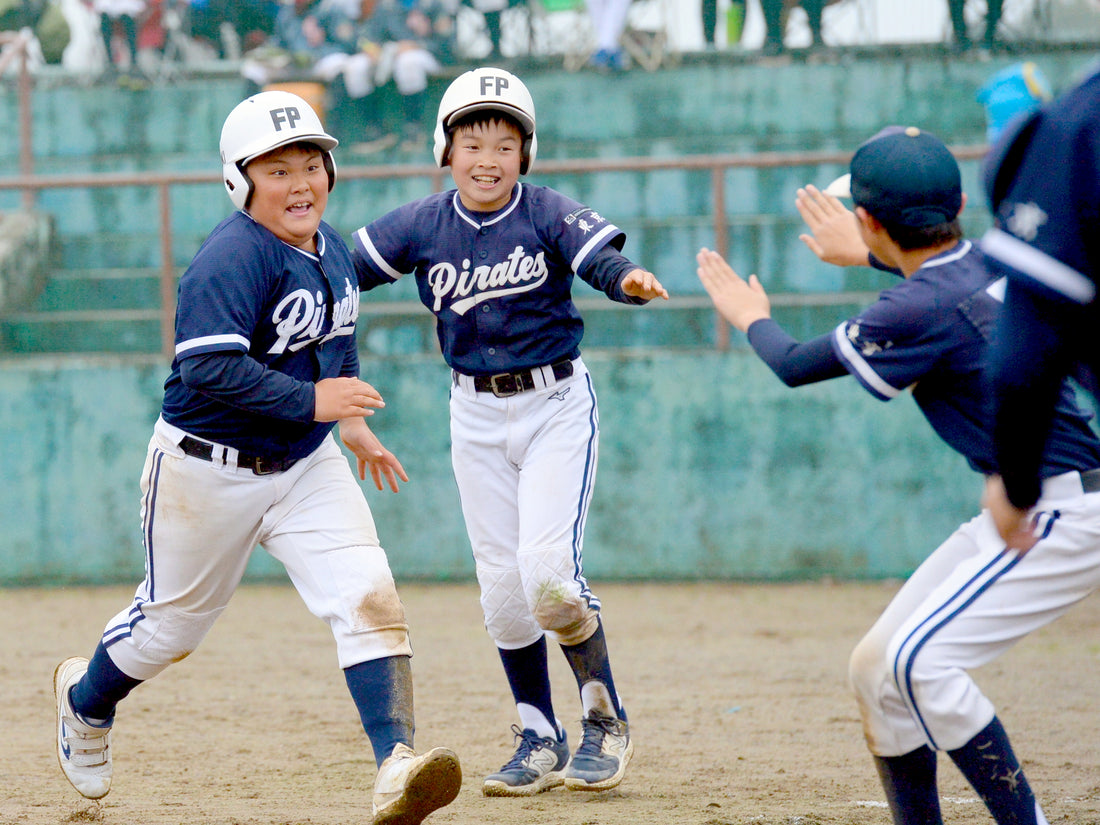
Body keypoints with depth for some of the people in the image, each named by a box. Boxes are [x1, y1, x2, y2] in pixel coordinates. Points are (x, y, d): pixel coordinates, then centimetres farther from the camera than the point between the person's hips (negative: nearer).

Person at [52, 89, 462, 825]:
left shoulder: (331, 248, 4)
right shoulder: (231, 259, -23)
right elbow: (207, 368, -32)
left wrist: (354, 425, 23)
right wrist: (311, 401, -32)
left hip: (307, 465, 6)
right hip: (209, 472, -6)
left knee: (368, 598, -15)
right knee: (173, 624, 12)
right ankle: (87, 698, 44)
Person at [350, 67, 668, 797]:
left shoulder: (547, 214, -12)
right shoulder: (423, 226, -3)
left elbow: (600, 256, -28)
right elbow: (348, 269, -1)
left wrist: (629, 280, -50)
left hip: (556, 406, -4)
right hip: (478, 416, 4)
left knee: (548, 570, -17)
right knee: (502, 586, 5)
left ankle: (606, 719, 5)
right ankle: (540, 741, 20)